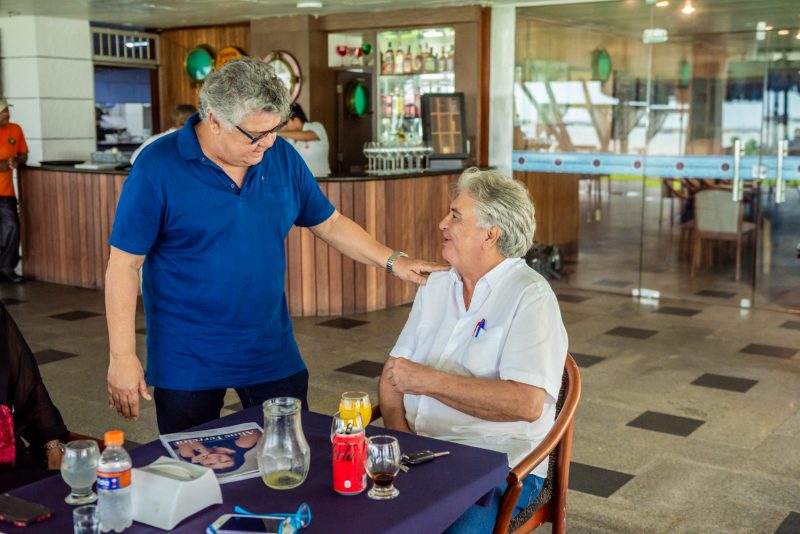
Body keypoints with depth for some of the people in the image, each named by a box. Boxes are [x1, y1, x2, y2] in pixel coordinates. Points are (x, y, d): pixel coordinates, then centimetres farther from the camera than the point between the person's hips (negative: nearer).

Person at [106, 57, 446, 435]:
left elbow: (329, 223, 11)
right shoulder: (157, 168, -13)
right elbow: (124, 264, -12)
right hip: (187, 364, -3)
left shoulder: (282, 157, 0)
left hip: (274, 353, 4)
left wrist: (393, 261, 0)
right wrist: (122, 357, -14)